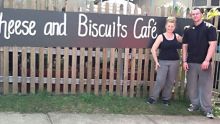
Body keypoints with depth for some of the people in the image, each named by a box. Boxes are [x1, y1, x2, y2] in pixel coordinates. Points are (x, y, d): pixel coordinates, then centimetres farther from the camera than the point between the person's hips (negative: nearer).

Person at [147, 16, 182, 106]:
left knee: (170, 81, 7)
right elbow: (153, 49, -5)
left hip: (174, 62, 3)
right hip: (163, 61, -3)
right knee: (160, 80, -8)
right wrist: (156, 61, -9)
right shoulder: (161, 36, -3)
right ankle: (153, 98, 6)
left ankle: (166, 99, 21)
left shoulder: (177, 36, 4)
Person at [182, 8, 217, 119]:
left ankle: (207, 109, 3)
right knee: (192, 85, 8)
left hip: (204, 62, -4)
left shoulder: (209, 28, -4)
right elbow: (184, 46, 10)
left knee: (205, 86, -2)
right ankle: (195, 104, 22)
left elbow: (213, 44, -10)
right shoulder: (188, 29, 8)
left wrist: (207, 60, -18)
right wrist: (184, 61, 1)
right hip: (191, 63, 4)